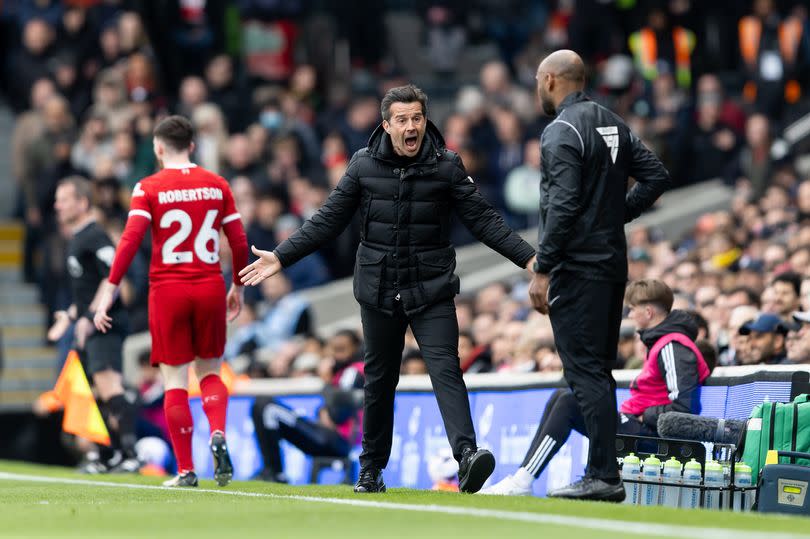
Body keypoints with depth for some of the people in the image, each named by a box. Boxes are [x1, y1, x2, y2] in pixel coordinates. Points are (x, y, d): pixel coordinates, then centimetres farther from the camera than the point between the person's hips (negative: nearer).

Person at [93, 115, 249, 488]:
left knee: (175, 380, 4)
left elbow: (130, 240, -13)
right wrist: (238, 288, 20)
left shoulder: (149, 188, -3)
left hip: (168, 289, -2)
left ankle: (186, 470, 3)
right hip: (210, 288, 2)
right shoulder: (217, 185, 6)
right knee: (209, 372, 15)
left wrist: (110, 289, -13)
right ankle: (217, 434, -13)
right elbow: (239, 242, 7)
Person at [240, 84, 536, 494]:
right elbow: (329, 219, 6)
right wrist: (281, 258, 1)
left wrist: (529, 258, -11)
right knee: (379, 379, 10)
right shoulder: (364, 165, 1)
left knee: (445, 368, -17)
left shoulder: (446, 166, -2)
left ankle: (466, 454, -29)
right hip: (378, 289, 2)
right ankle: (371, 468, 22)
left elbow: (483, 220, -2)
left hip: (431, 290, -2)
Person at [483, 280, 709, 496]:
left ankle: (522, 482, -18)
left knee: (569, 403, -16)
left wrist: (645, 416, -14)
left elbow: (682, 407, -24)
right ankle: (521, 476, -1)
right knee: (561, 396, 10)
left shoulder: (672, 346, -14)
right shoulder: (658, 341, 19)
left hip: (647, 433, -11)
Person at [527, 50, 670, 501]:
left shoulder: (562, 131, -12)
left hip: (576, 269, -9)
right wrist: (617, 214, 13)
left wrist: (542, 270, -18)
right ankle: (603, 474, 15)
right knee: (599, 371, 13)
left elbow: (562, 206, -20)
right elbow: (656, 176, 13)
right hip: (614, 265, 9)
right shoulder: (613, 124, 14)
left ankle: (604, 476, -14)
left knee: (585, 371, -9)